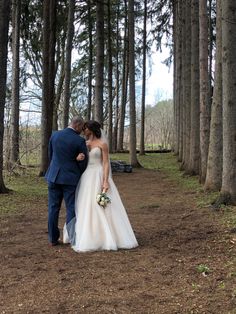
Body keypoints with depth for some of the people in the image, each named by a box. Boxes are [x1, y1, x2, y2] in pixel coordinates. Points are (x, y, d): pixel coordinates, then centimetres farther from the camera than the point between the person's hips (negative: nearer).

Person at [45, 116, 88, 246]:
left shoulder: (55, 135, 2)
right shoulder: (80, 140, -11)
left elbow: (50, 155, 12)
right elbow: (84, 162, -4)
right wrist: (80, 175, 16)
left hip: (54, 176, 4)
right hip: (70, 178, -4)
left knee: (53, 208, 10)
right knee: (71, 209, 4)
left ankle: (53, 238, 16)